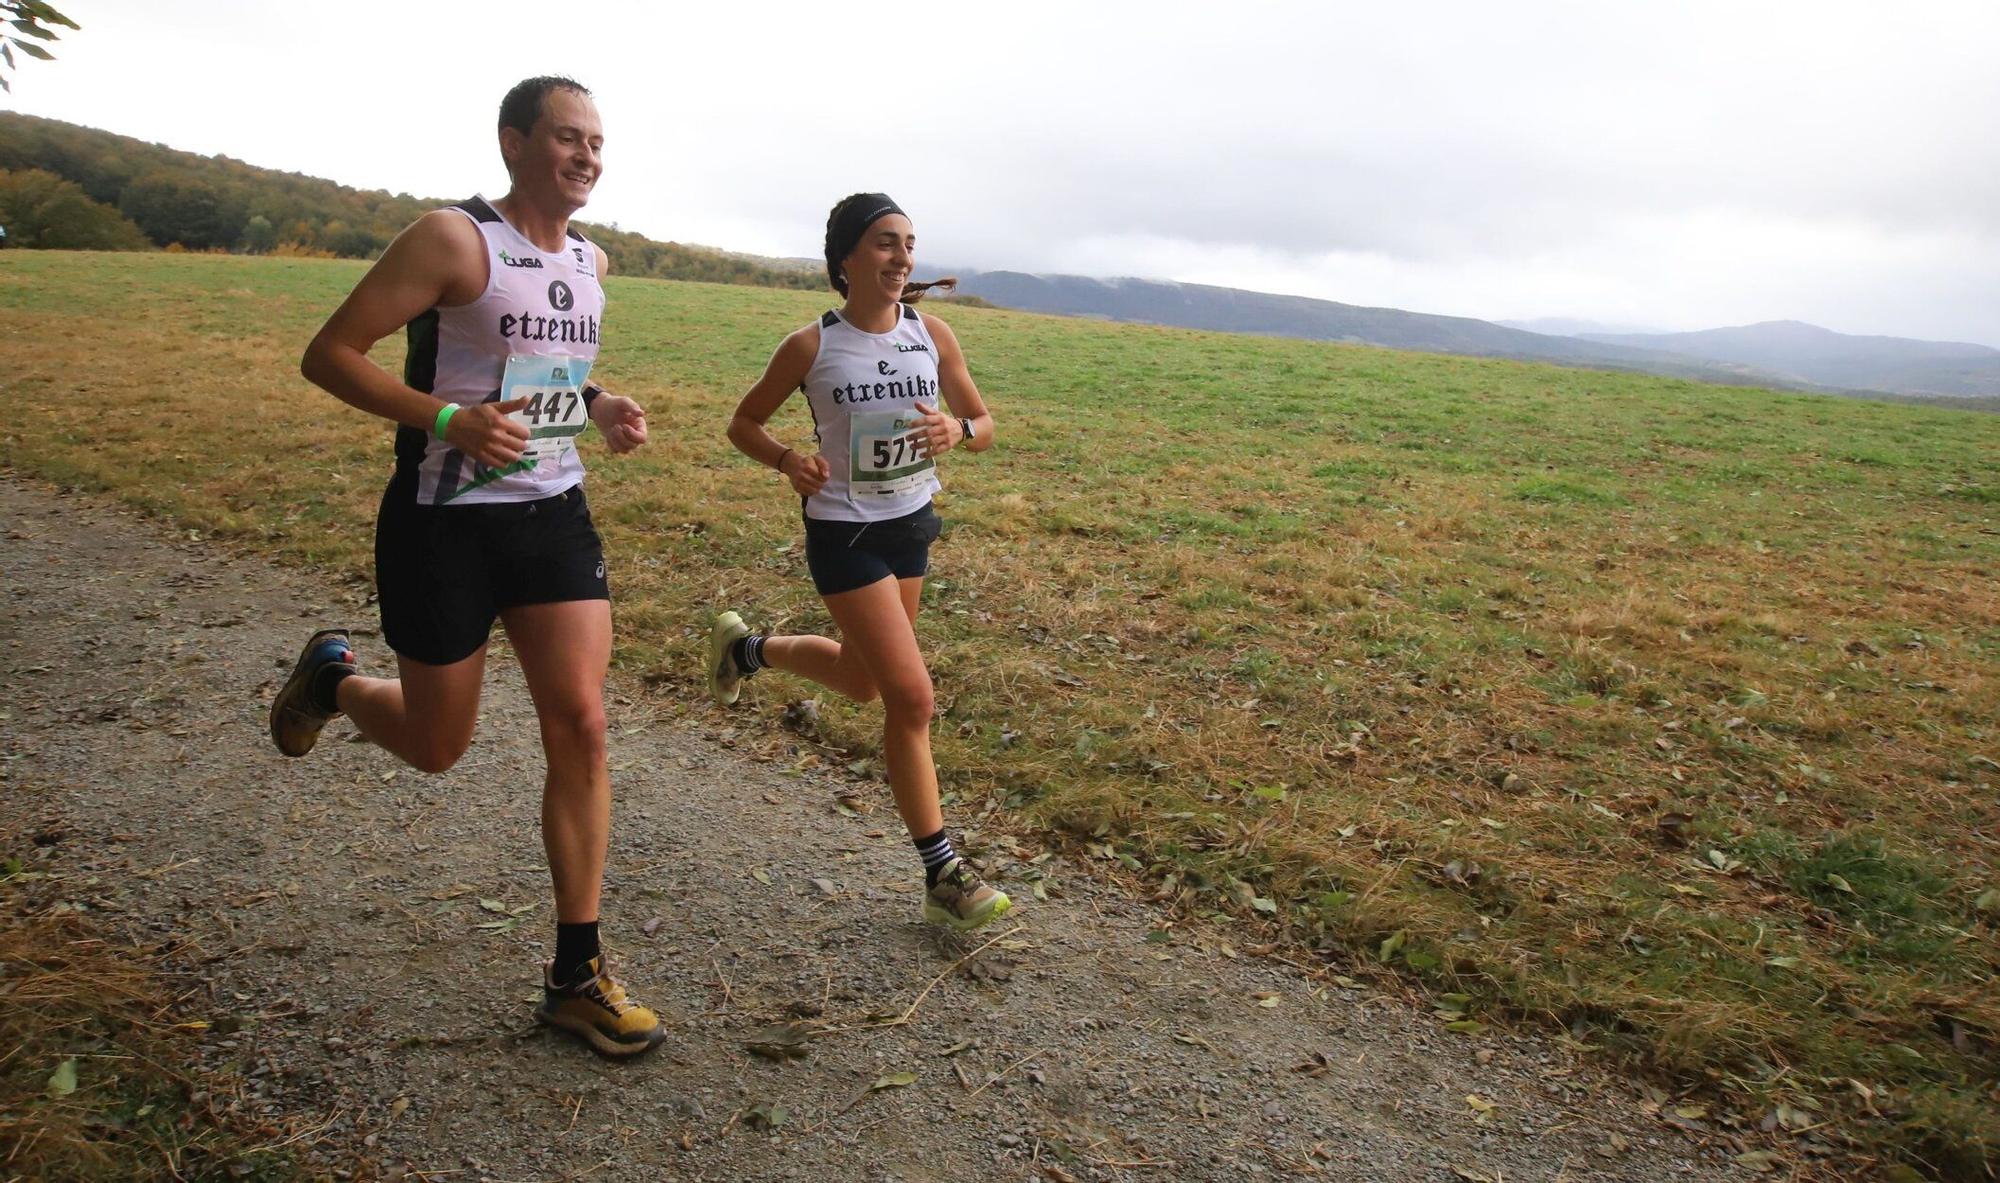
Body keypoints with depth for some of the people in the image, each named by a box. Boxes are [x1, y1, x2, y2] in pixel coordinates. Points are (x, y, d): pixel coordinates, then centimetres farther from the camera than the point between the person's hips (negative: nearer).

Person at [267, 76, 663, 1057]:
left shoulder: (592, 261, 10)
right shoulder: (454, 240, -12)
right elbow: (329, 353, -13)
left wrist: (602, 408, 6)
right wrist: (449, 420, -26)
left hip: (554, 516, 5)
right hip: (445, 525, -5)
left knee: (580, 727, -5)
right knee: (436, 746, 8)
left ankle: (575, 975, 6)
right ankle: (331, 679, 44)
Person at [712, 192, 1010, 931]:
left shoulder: (933, 335, -3)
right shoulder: (811, 347, -12)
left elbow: (984, 425, 4)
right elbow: (744, 423, 0)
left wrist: (956, 431, -20)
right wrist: (787, 460, -22)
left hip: (912, 525, 6)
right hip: (844, 534, -6)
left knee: (864, 682, 22)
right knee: (911, 697, -10)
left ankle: (746, 647, 51)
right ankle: (942, 876, 2)